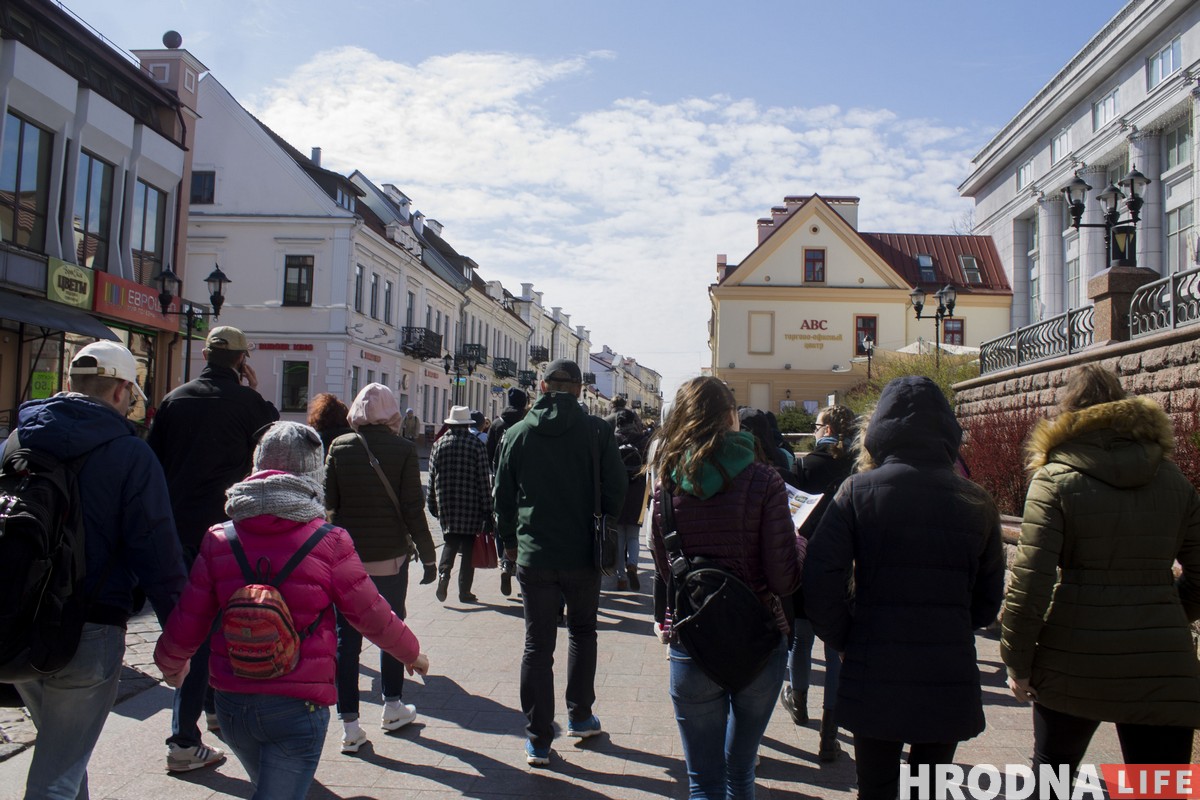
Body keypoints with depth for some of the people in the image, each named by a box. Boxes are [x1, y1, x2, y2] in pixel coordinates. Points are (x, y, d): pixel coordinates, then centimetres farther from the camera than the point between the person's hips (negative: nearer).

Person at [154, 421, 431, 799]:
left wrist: (170, 663, 26)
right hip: (298, 707, -5)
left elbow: (188, 623, 3)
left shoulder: (219, 541, -3)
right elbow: (372, 616, -3)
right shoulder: (329, 544, -12)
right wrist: (411, 653, 15)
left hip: (231, 703, 5)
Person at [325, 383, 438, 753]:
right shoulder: (403, 449, -8)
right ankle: (392, 707, 30)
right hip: (391, 556, -1)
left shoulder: (339, 447, -3)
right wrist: (427, 556, -1)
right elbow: (413, 508, -9)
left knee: (347, 637, 6)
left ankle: (349, 723, 6)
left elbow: (327, 501, -1)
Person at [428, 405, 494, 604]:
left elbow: (432, 478, 6)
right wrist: (487, 509, -2)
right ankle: (465, 592, 9)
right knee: (468, 547, 6)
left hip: (446, 505, 2)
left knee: (450, 542, 16)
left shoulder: (438, 445, 3)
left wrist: (432, 504, 16)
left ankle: (444, 572, -10)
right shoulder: (477, 445, -5)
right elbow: (484, 479, -6)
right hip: (471, 506, -2)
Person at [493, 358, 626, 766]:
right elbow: (616, 491, -7)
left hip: (533, 556, 1)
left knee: (537, 644, 8)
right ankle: (579, 717, 29)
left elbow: (503, 497, 4)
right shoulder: (596, 432, -9)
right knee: (582, 631, 21)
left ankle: (538, 740, 12)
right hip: (582, 555, 0)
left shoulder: (517, 433, -2)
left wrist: (509, 542, 17)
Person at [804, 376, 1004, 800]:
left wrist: (846, 642, 2)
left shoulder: (857, 491, -8)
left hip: (874, 681, -2)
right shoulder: (977, 502, 1)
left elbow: (820, 585, -13)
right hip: (949, 684, 2)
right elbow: (989, 599, 7)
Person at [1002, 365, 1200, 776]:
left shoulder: (1054, 481, -8)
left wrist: (1017, 662, -3)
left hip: (1073, 663, -2)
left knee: (1052, 768, 19)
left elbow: (1030, 581, -13)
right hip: (1163, 668, 3)